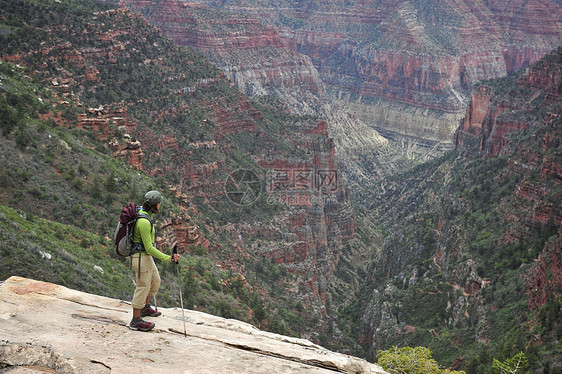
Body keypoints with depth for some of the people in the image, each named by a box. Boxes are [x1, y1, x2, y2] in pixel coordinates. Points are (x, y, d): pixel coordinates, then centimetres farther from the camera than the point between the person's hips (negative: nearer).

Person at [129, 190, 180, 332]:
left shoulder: (142, 213, 4)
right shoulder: (144, 222, -28)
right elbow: (149, 248, -27)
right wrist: (168, 258, -28)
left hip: (147, 256, 10)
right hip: (142, 257, -10)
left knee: (155, 281, 23)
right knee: (143, 287, -1)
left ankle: (145, 308, 40)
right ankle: (136, 321, 9)